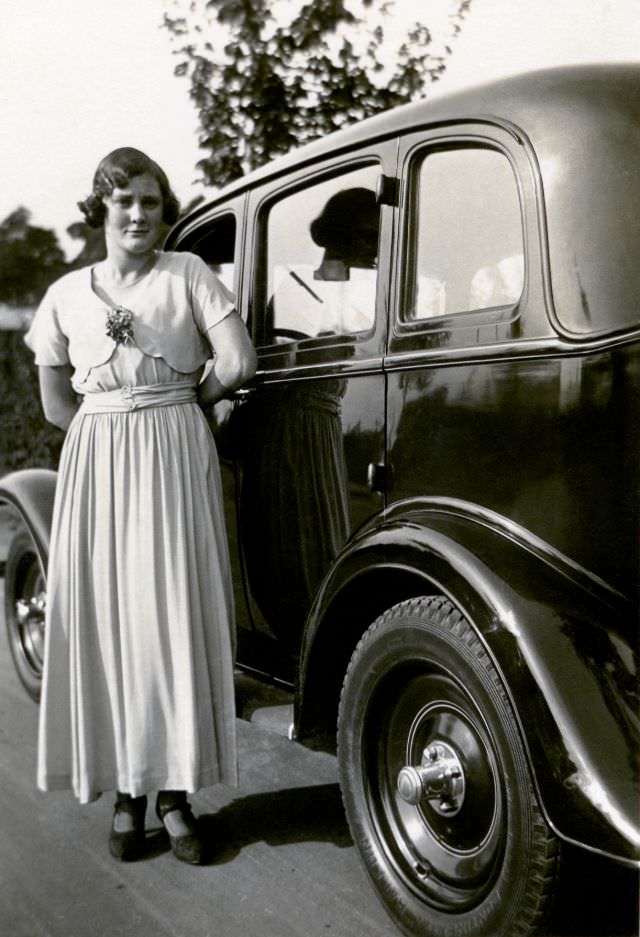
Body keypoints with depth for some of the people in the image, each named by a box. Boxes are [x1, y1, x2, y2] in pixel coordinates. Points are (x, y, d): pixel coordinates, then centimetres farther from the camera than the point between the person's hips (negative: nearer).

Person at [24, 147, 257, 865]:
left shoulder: (188, 274, 3)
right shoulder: (66, 295, 8)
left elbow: (238, 363, -5)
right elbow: (57, 405, 11)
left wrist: (176, 405, 6)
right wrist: (121, 419, 6)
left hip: (177, 460, -2)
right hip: (96, 465, 2)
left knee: (177, 615, -3)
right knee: (106, 617, 1)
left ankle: (174, 793, 8)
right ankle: (126, 792, 13)